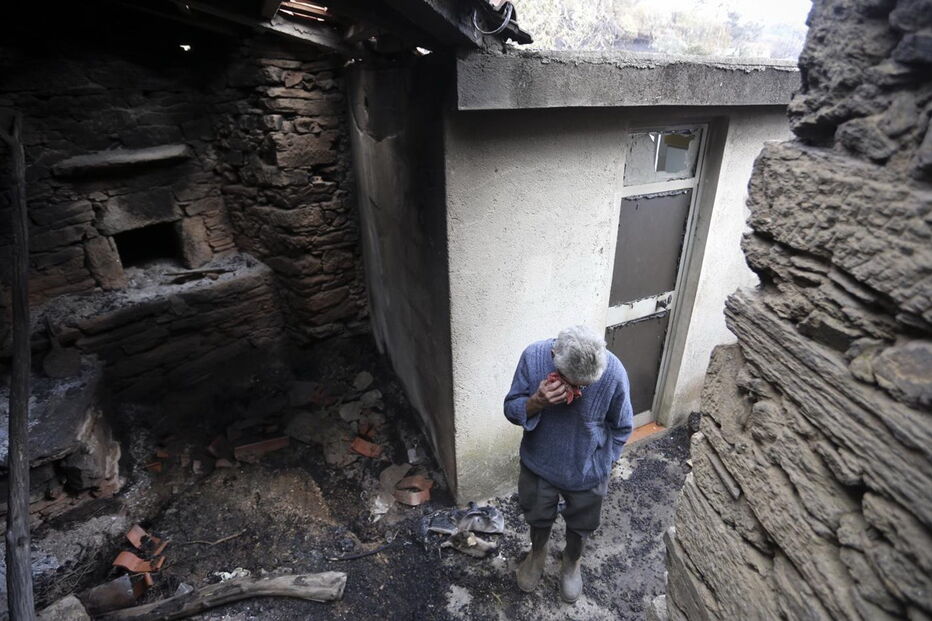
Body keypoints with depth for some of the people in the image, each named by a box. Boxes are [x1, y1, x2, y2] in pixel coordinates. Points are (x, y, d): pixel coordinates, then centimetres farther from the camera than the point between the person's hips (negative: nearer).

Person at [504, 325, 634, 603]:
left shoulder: (613, 372, -28)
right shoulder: (533, 356, -27)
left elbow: (621, 427, -9)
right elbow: (511, 409, -15)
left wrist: (602, 462, -4)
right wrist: (537, 402, -35)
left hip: (587, 471, 0)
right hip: (539, 463, 1)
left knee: (580, 525, 26)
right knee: (538, 517, 26)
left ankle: (572, 562, 58)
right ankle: (537, 552, 59)